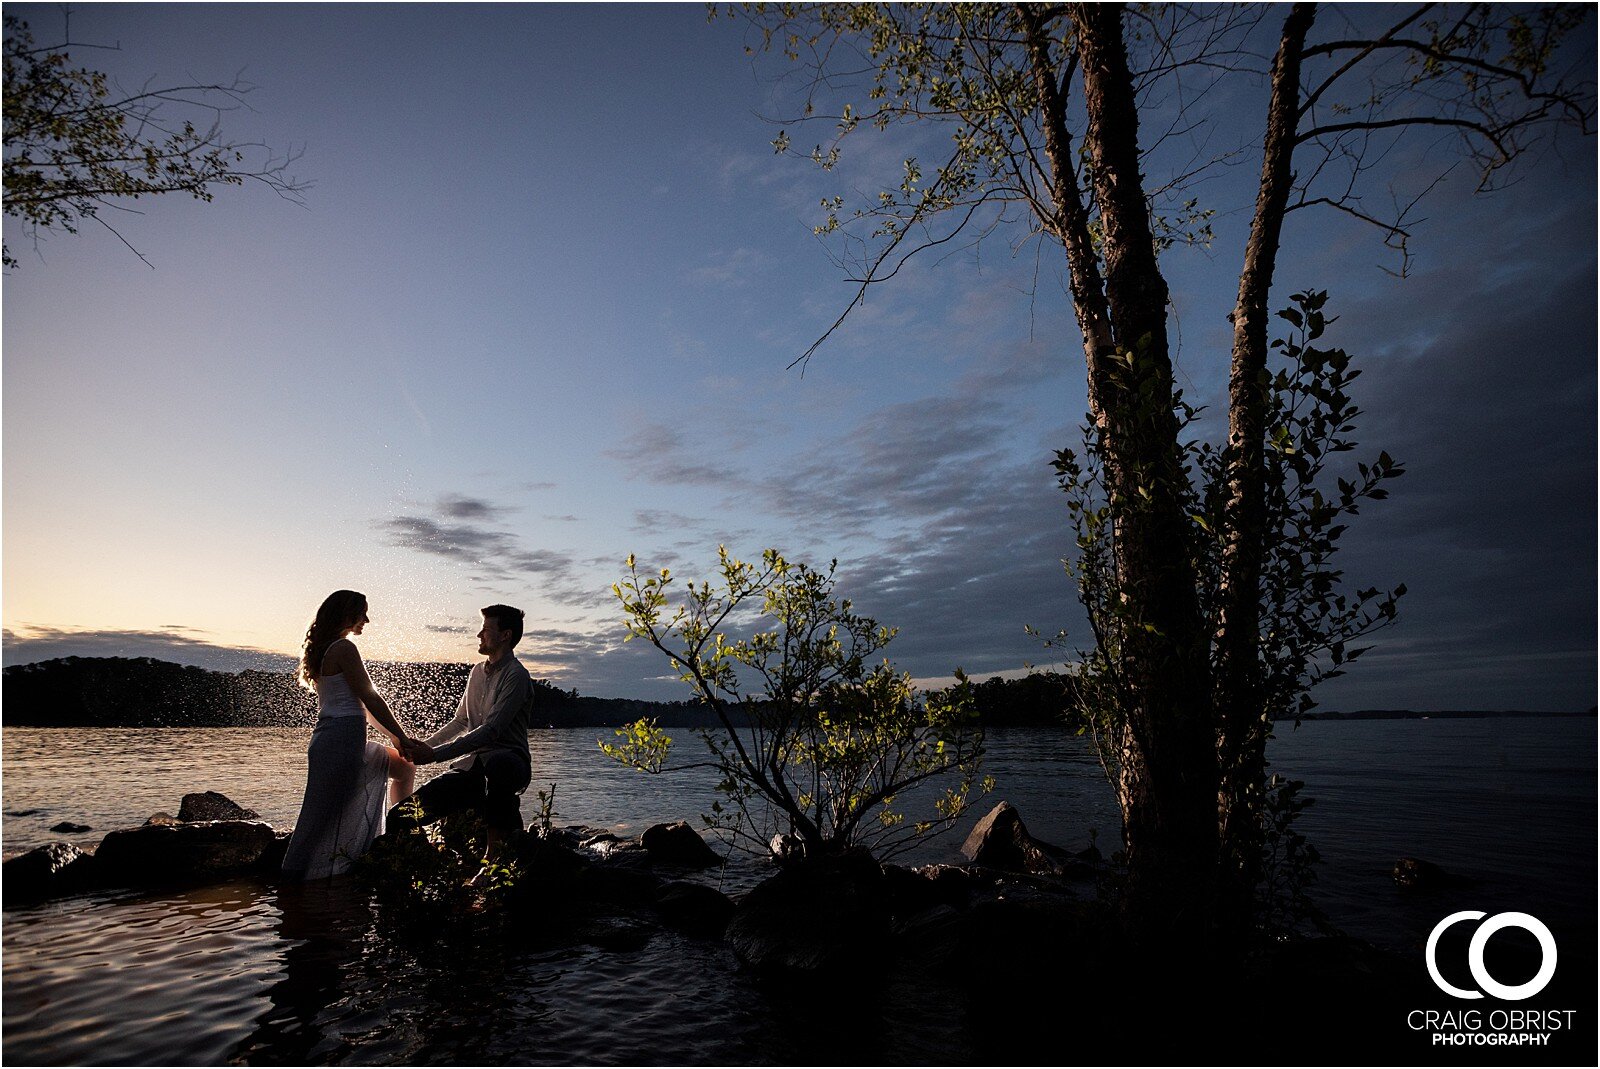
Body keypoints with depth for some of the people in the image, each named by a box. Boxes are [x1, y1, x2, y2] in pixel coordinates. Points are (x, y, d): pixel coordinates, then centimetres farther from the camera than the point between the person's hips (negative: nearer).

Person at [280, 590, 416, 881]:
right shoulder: (344, 648, -12)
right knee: (328, 818, -6)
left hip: (328, 738, 11)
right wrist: (401, 736, -4)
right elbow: (370, 699, -13)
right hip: (343, 739, -11)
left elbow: (356, 702, 20)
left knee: (404, 767, 22)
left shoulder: (322, 650, 18)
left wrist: (395, 734, 19)